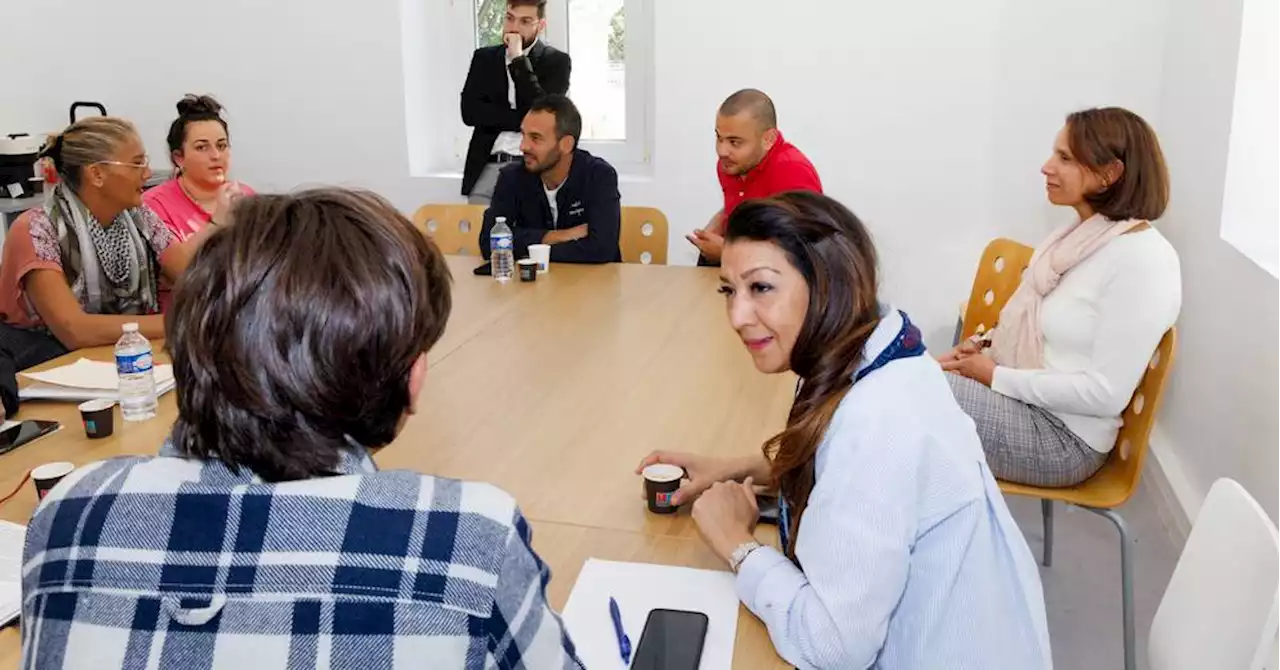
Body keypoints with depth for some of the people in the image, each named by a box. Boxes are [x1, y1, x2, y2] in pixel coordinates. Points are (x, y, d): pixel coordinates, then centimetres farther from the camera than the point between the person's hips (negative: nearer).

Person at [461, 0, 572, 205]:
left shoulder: (556, 61, 4)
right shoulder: (484, 57, 14)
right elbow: (469, 112, 1)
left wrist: (518, 59, -12)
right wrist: (523, 121, -9)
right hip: (488, 166, 3)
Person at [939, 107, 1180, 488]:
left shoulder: (1143, 260, -20)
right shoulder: (1080, 235, 6)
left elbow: (1106, 394, -23)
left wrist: (996, 376, -18)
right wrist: (985, 345, -1)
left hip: (1062, 437, -8)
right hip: (1020, 399, 8)